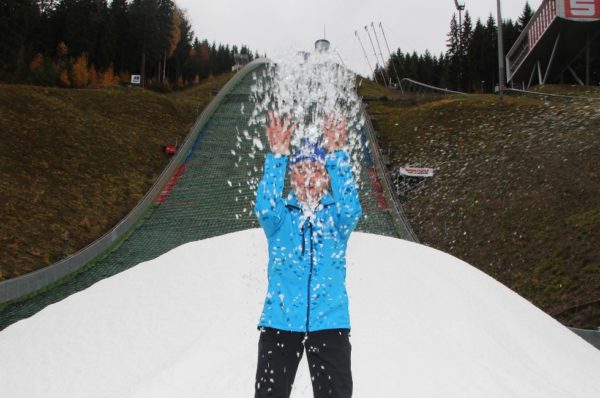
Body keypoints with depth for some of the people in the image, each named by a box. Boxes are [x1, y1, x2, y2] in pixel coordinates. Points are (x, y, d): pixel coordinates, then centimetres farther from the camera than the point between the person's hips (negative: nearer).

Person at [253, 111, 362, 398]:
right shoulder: (280, 215, 4)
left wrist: (336, 154, -27)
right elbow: (264, 208, -18)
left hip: (330, 322, 0)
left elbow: (350, 208, -18)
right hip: (279, 322, 0)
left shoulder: (336, 215, 4)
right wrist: (277, 156, -28)